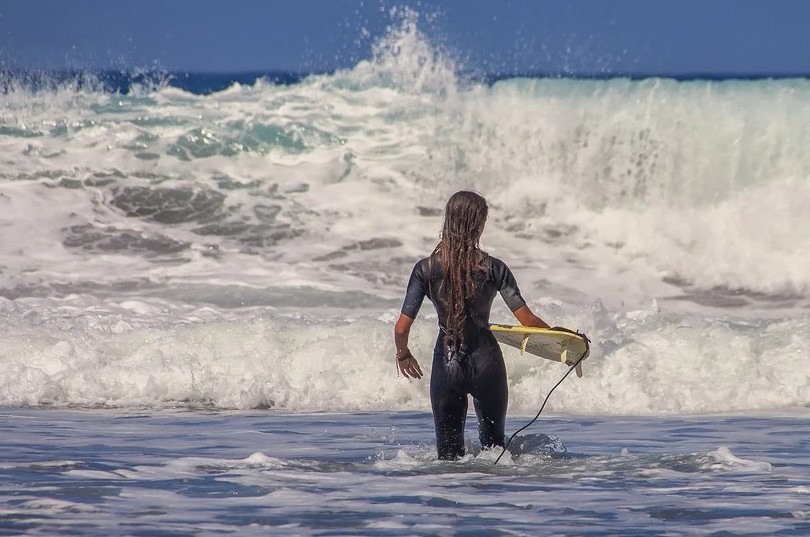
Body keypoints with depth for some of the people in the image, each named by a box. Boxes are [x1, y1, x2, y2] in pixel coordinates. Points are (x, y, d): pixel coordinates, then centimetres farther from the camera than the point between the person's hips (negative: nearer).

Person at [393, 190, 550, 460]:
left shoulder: (426, 269, -6)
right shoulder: (493, 268, -8)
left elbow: (402, 327, -7)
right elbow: (527, 320, -11)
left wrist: (403, 354, 14)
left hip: (447, 365, 0)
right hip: (486, 363, 0)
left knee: (448, 450, 11)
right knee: (493, 444, 19)